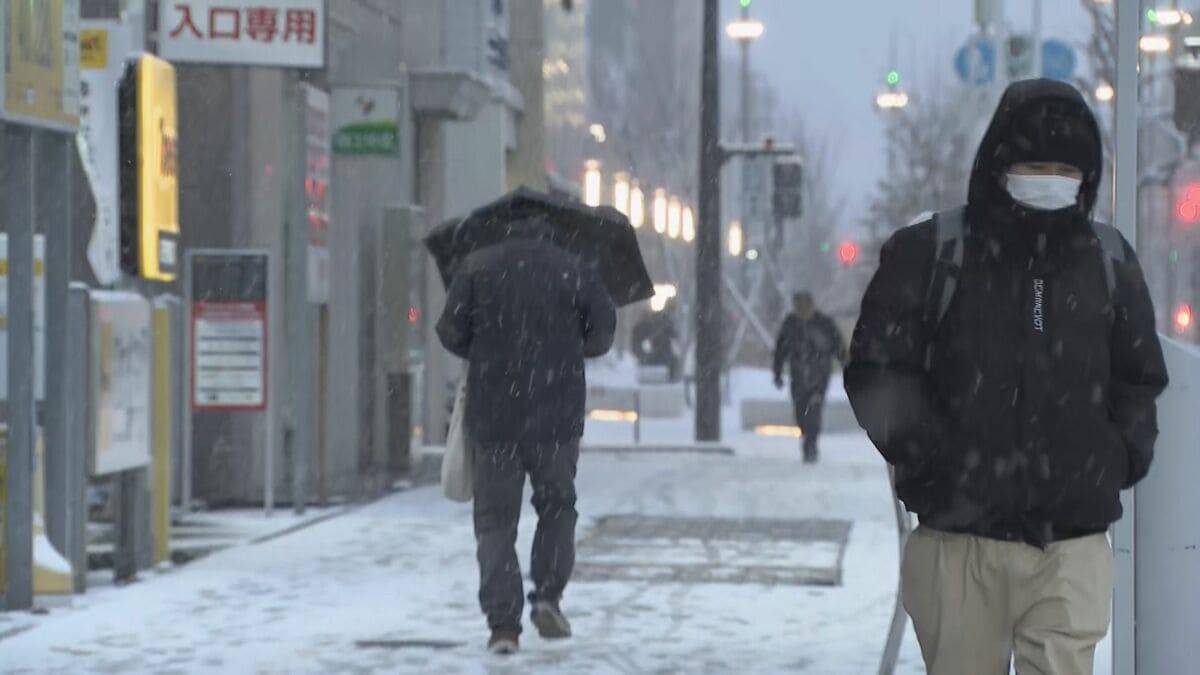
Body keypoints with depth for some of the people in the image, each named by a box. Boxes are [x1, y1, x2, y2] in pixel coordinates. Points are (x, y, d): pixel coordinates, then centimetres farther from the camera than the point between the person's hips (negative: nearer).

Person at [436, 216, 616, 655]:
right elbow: (602, 330, 1)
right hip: (557, 415, 0)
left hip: (492, 417, 0)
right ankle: (548, 596, 2)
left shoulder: (476, 267, 2)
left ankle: (503, 623, -3)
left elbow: (450, 332, -1)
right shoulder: (574, 271, 3)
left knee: (495, 520, 6)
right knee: (556, 505, 19)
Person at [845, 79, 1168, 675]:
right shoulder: (930, 252, 0)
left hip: (1071, 543, 1)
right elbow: (877, 371, 0)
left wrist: (1120, 459, 5)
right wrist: (931, 458, -9)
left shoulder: (1109, 261, 10)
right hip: (959, 539, -1)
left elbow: (1140, 380, 20)